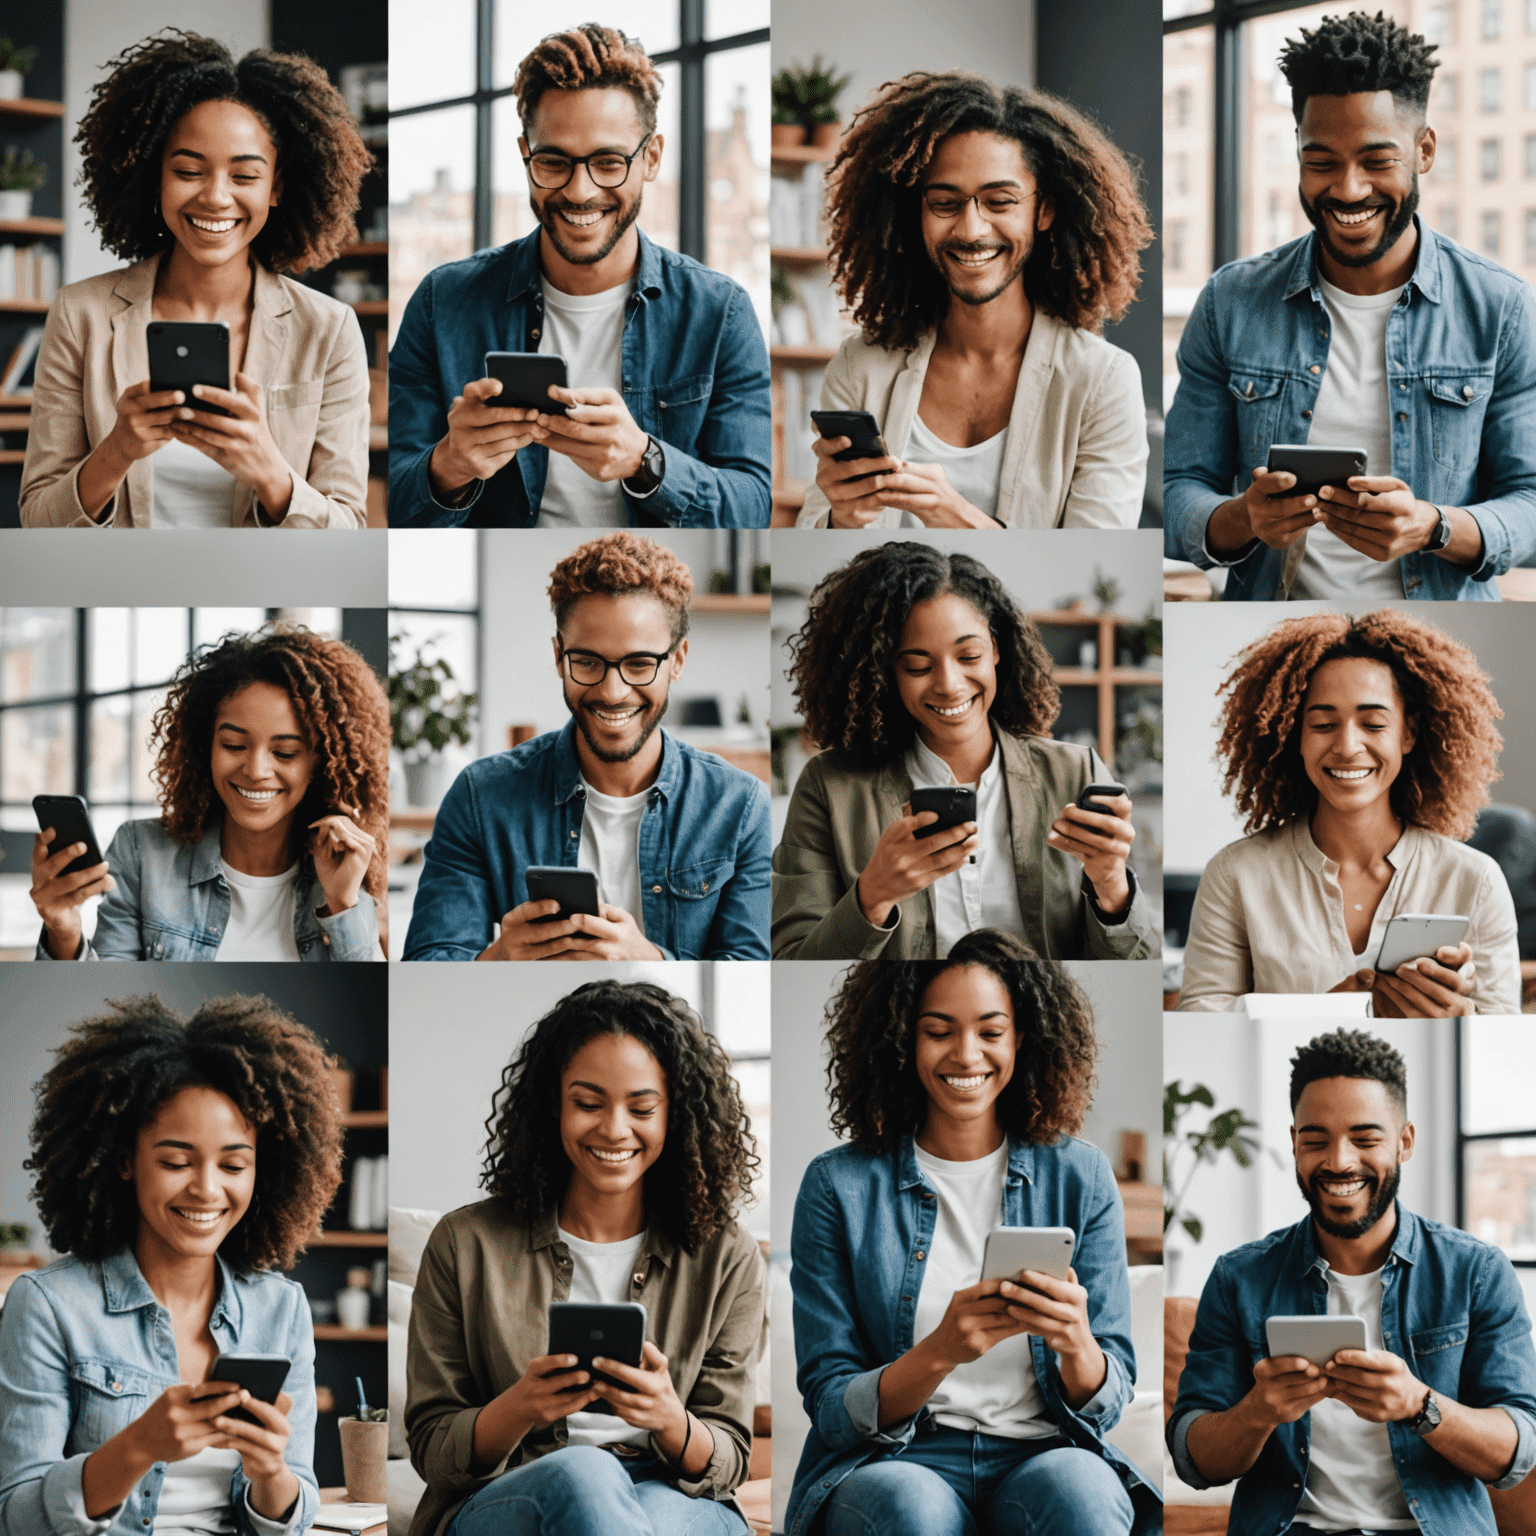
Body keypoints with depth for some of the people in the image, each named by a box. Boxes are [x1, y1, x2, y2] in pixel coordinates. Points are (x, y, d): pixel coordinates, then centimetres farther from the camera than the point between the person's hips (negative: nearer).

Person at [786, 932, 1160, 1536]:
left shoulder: (1079, 1176, 8)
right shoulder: (838, 1186, 3)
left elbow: (1108, 1403, 6)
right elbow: (830, 1411, -1)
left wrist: (1075, 1344, -19)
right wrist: (939, 1354, -22)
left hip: (1043, 1455, 1)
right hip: (888, 1465, -1)